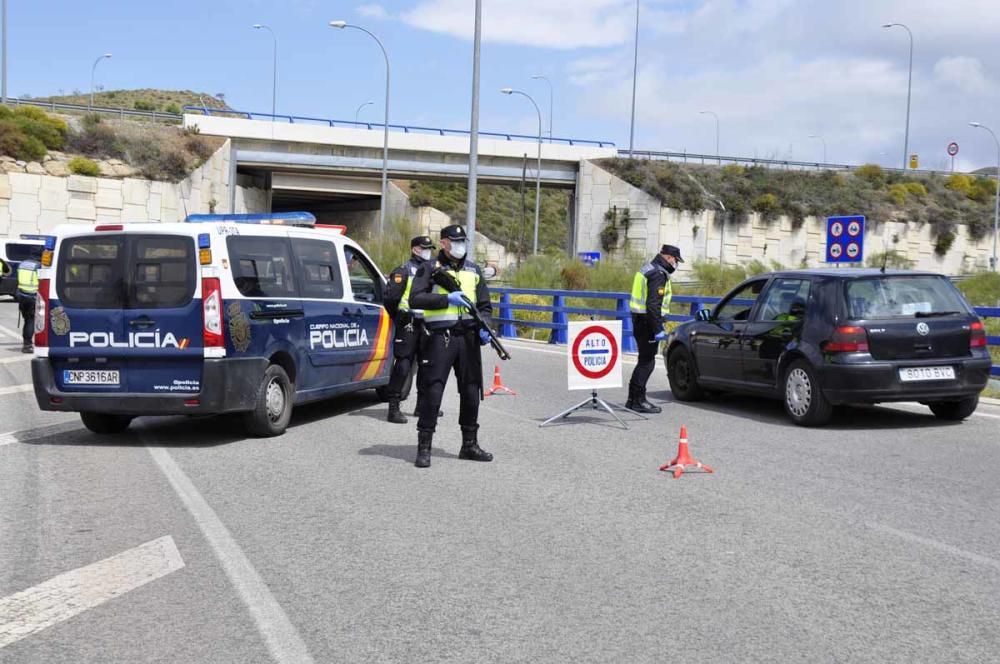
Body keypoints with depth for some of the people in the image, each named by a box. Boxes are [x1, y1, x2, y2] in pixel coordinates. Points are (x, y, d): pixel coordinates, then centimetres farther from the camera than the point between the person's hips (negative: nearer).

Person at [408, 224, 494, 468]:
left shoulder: (473, 270, 17)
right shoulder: (430, 269, 3)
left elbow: (485, 304, 20)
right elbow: (415, 299, -10)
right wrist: (447, 299, -18)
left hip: (468, 337, 5)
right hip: (439, 337, -5)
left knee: (471, 392, 9)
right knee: (432, 391, -8)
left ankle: (470, 444, 21)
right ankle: (424, 447, -2)